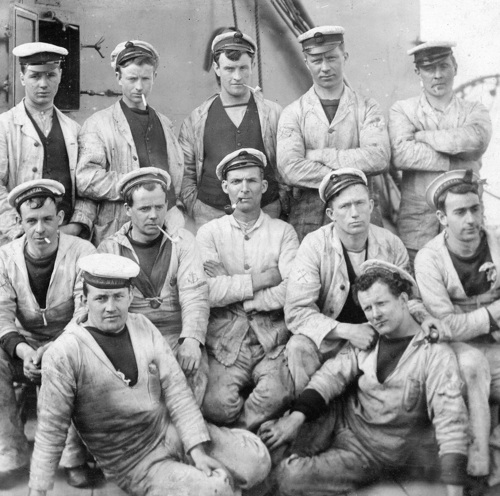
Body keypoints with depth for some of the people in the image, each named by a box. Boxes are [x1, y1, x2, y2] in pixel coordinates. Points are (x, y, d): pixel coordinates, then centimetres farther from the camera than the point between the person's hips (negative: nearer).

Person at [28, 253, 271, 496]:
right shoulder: (64, 354, -15)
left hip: (173, 431, 5)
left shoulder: (142, 326, 0)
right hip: (134, 462, -5)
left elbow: (176, 388, -2)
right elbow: (50, 431, -10)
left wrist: (197, 449, -10)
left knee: (256, 457, -9)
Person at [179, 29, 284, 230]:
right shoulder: (196, 119, 8)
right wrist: (198, 212, -1)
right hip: (210, 216, 0)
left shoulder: (273, 114, 7)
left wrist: (279, 209, -1)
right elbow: (185, 173, 9)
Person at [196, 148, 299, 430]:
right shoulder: (209, 233, 9)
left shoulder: (283, 232, 9)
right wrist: (262, 279, -7)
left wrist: (234, 297, -7)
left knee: (276, 395, -27)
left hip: (273, 340, 0)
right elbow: (206, 291, -8)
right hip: (224, 342, 0)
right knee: (217, 404, -24)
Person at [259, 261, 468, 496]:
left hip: (374, 449, -5)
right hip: (342, 418, 5)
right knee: (269, 435, -14)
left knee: (291, 477, -21)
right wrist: (297, 417, -25)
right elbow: (333, 373, -8)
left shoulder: (435, 354, -17)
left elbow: (450, 418, -23)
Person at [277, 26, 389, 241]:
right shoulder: (293, 113, 5)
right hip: (307, 221, -1)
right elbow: (290, 169, -10)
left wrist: (320, 155, -9)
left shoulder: (367, 108, 7)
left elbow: (379, 158, -10)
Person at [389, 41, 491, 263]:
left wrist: (422, 135, -7)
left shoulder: (474, 111, 11)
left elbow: (476, 139, -13)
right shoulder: (402, 110, 7)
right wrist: (455, 162, -10)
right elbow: (400, 155, -12)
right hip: (416, 225, -1)